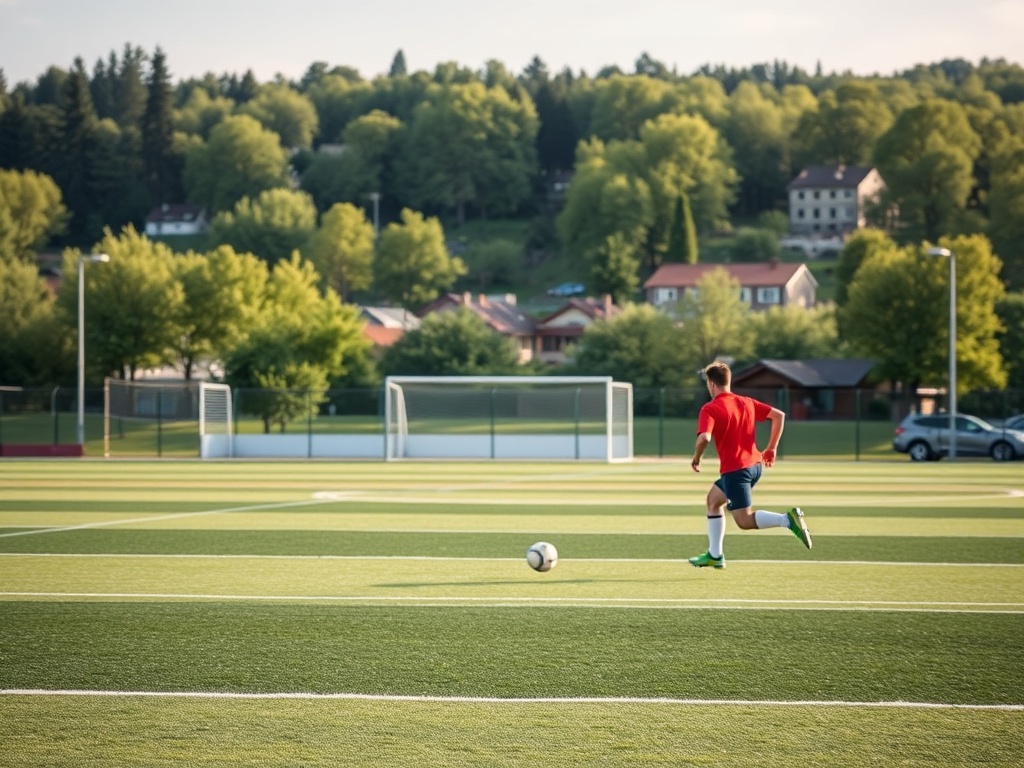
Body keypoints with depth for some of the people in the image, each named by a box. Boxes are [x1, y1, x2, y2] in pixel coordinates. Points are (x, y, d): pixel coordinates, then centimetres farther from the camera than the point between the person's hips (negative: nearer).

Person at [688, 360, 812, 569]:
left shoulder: (710, 409, -10)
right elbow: (779, 415, 12)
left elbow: (704, 438, -26)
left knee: (745, 521, -5)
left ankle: (788, 519, -27)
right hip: (754, 465, 8)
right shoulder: (746, 402, 11)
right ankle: (714, 555, 25)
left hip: (735, 470, -8)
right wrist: (771, 449, 17)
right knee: (713, 499, 24)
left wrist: (696, 458, -6)